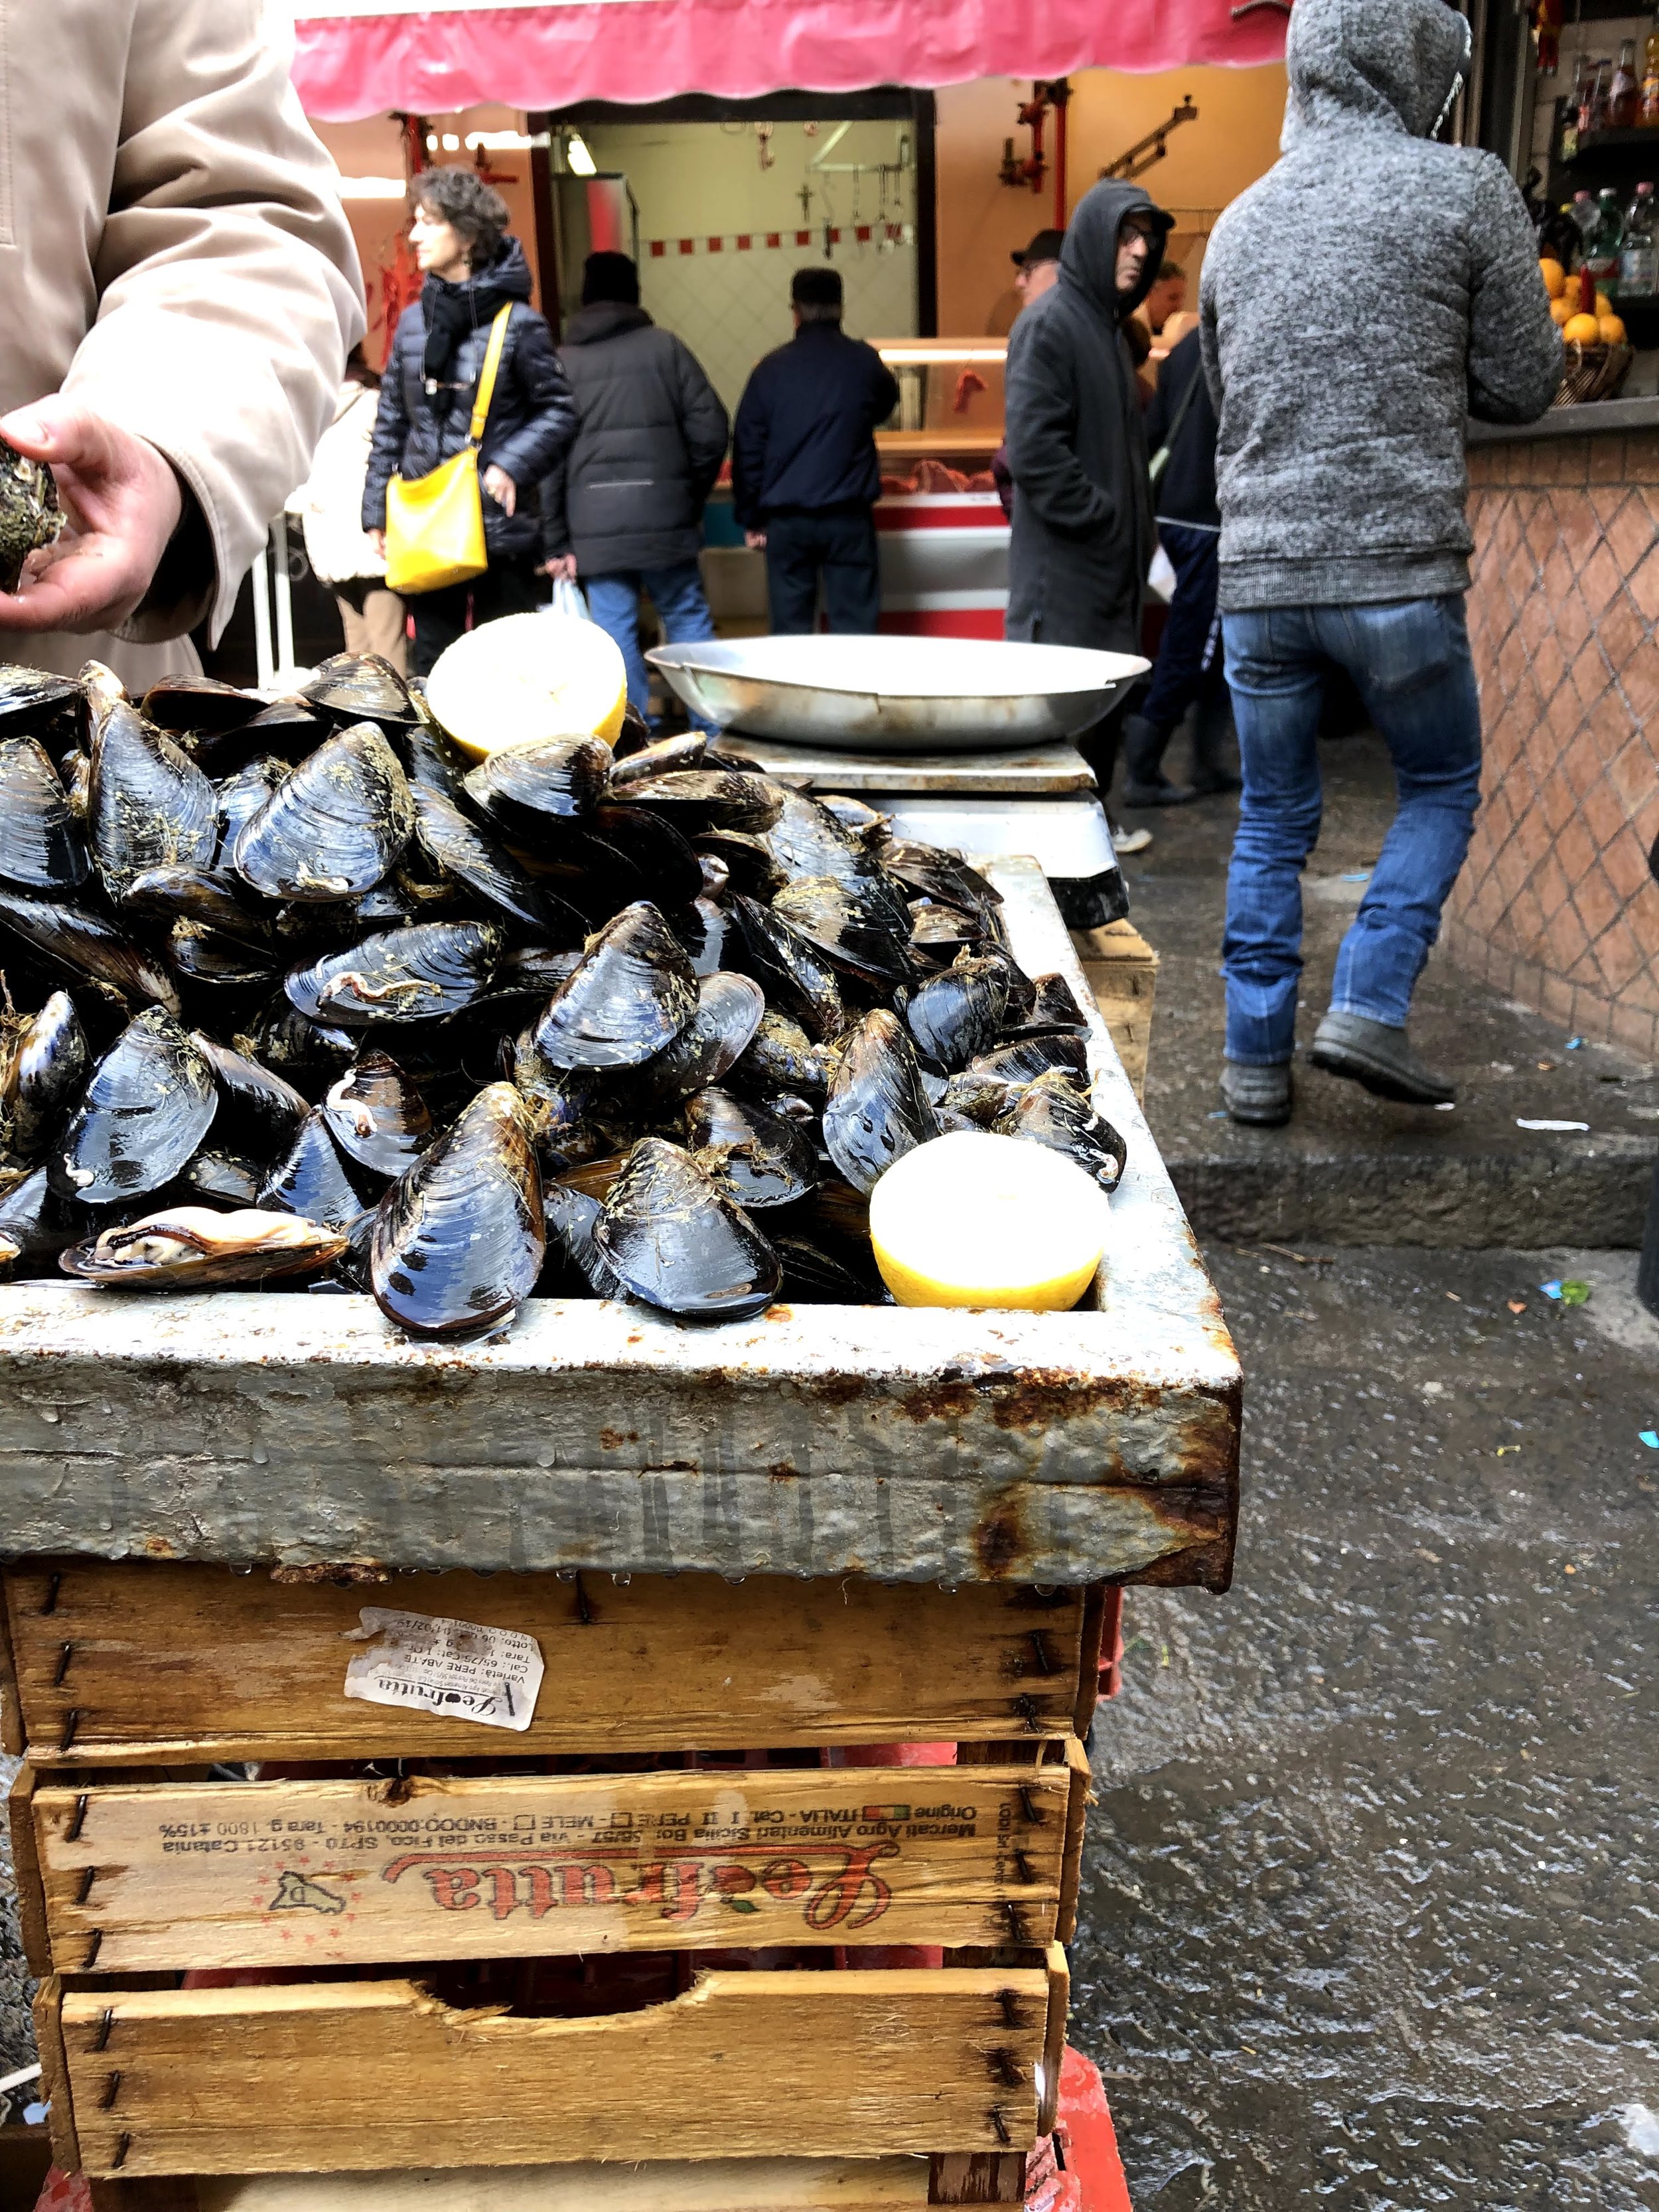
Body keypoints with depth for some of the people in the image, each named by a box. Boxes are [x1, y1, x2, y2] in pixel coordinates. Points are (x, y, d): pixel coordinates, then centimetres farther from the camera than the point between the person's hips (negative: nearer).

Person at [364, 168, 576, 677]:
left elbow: (558, 410, -2)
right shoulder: (412, 321, 8)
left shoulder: (516, 322, -6)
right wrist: (376, 512, 10)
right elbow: (391, 423, 12)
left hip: (500, 526, -5)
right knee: (431, 664, 10)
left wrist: (512, 464, -16)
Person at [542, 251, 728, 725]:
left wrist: (556, 542, 4)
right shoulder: (664, 347, 5)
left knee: (614, 628, 3)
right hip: (665, 519, 0)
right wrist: (692, 494, 14)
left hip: (594, 524, 0)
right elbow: (711, 429, 0)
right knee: (687, 615, 10)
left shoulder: (562, 362, 7)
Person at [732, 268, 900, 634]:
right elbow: (886, 406, 21)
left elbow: (747, 446, 2)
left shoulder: (773, 368, 0)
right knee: (855, 625, 3)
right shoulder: (865, 361, 0)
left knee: (790, 628, 6)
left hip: (786, 519, 0)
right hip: (849, 515, 0)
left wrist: (750, 517, 9)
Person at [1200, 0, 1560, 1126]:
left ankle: (1256, 1059, 14)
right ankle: (1368, 1008, 3)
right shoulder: (1465, 189, -2)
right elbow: (1522, 386, 2)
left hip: (1260, 573, 4)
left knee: (1273, 819, 13)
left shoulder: (1241, 221, 12)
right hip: (1400, 568, -4)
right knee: (1441, 788, 16)